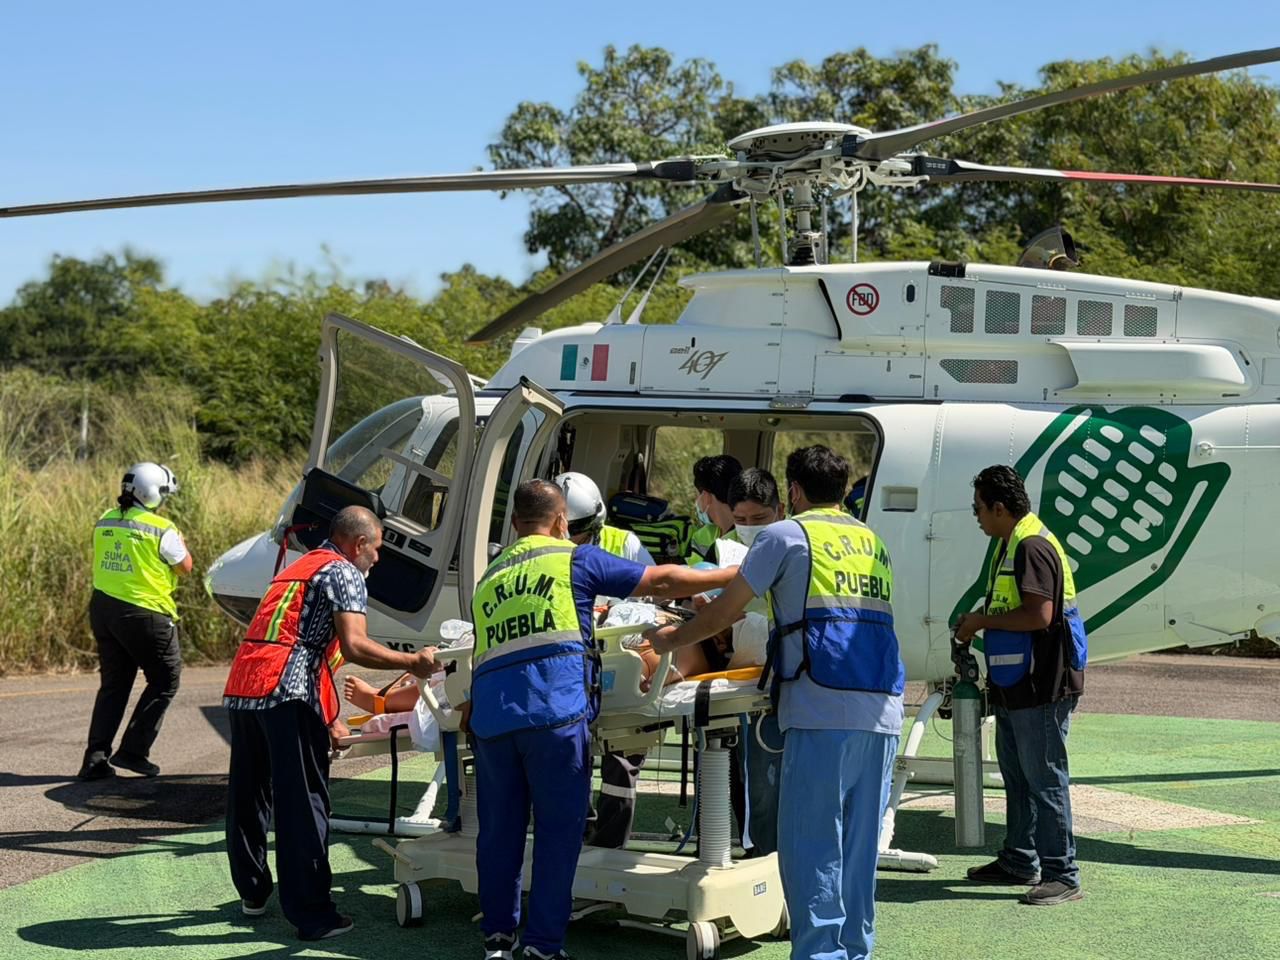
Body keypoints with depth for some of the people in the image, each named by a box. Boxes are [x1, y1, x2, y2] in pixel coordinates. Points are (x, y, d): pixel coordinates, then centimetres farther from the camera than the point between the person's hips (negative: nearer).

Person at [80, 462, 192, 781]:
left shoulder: (104, 522, 6)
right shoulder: (161, 530, -13)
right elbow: (185, 566, -2)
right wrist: (180, 543, 16)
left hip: (102, 608, 7)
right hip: (144, 614, -7)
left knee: (113, 684, 16)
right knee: (165, 681, 9)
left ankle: (95, 757, 9)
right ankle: (132, 750, 4)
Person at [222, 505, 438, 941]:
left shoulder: (297, 568, 30)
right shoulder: (343, 572, 2)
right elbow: (354, 646, -12)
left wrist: (328, 719, 36)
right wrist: (412, 663, -2)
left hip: (241, 687, 9)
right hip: (286, 692, -9)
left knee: (247, 796, 18)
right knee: (303, 803, -5)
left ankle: (253, 892, 31)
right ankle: (312, 915, -3)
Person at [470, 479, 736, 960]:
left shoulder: (489, 579, 23)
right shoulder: (575, 559, 9)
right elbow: (661, 581, 10)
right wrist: (733, 575, 20)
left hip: (489, 714, 5)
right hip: (555, 708, -5)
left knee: (499, 829, 14)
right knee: (558, 830, 2)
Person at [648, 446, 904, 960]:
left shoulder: (786, 535, 4)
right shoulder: (873, 542, 23)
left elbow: (724, 612, 8)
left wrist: (671, 639, 26)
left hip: (823, 709, -6)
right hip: (883, 710, 6)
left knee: (809, 844, -5)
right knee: (859, 846, 10)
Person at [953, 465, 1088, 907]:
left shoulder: (1033, 547, -17)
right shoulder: (1010, 546, 17)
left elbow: (1039, 615, -26)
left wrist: (983, 620, -16)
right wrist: (978, 622, 14)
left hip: (1041, 687, -11)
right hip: (1015, 687, 11)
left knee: (1044, 778, -7)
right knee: (1016, 775, 18)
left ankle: (1061, 874, -2)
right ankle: (1019, 862, 29)